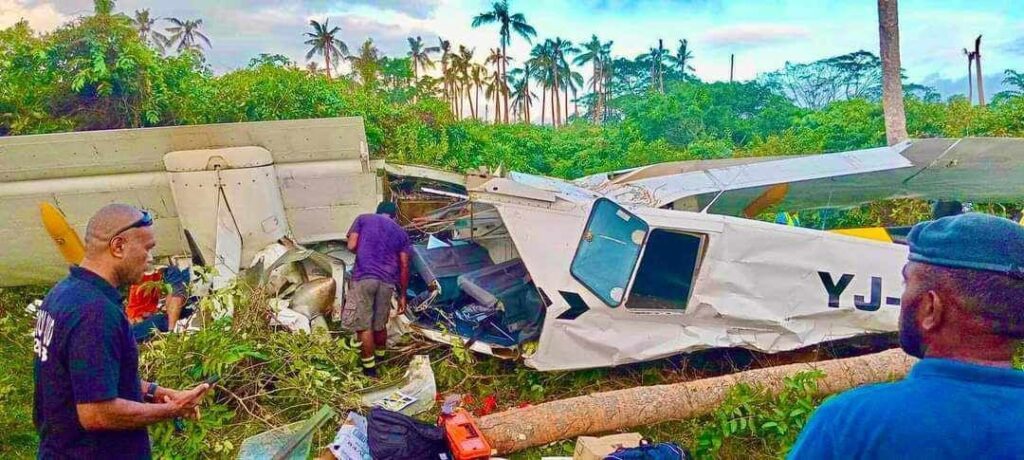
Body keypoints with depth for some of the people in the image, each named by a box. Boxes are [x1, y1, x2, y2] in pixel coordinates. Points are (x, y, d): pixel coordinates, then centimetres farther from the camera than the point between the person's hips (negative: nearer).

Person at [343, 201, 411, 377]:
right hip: (387, 281, 3)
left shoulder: (363, 219, 13)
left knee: (363, 325, 2)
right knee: (380, 325, 19)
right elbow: (404, 267, 11)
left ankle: (370, 369, 5)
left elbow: (352, 246, 1)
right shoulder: (401, 233, 17)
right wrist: (403, 295, 15)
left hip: (363, 277, -3)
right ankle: (380, 358, 35)